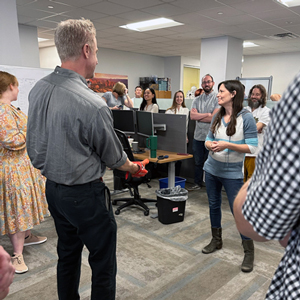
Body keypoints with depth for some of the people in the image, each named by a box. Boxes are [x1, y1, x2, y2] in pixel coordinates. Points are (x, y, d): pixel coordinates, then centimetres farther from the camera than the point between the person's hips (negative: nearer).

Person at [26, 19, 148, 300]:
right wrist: (134, 168, 9)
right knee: (103, 264, 10)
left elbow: (33, 144, 9)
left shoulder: (37, 90, -2)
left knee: (67, 255, 23)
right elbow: (113, 156, -11)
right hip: (84, 194, -8)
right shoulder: (92, 104, -25)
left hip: (52, 188, 8)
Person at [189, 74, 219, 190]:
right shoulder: (197, 100, 10)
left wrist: (198, 116, -5)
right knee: (198, 162, 15)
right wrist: (207, 114, -11)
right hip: (198, 136, 4)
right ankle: (197, 183, 28)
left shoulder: (218, 98, -4)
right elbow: (192, 116, -4)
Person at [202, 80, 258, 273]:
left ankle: (249, 251, 18)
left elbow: (252, 147, -14)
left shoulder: (246, 117, -13)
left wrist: (227, 145, -24)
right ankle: (216, 240, 35)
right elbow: (208, 139, 8)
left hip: (232, 173, -5)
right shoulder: (217, 116, 3)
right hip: (212, 169, 6)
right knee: (214, 205, 15)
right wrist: (210, 144, -15)